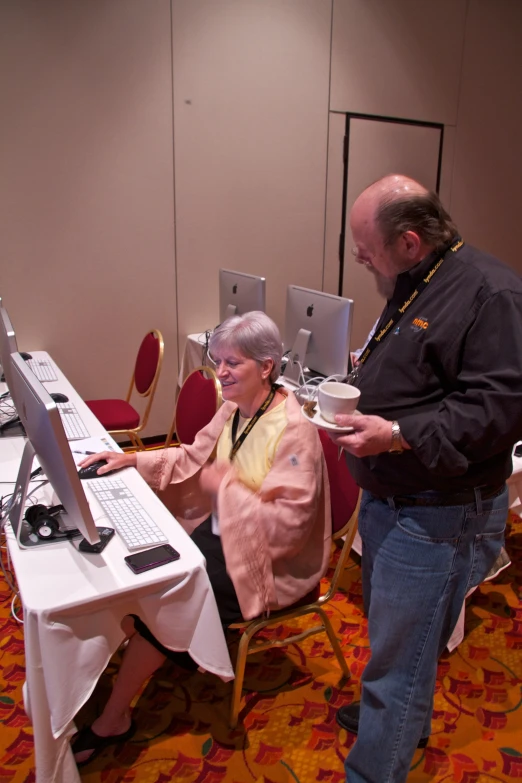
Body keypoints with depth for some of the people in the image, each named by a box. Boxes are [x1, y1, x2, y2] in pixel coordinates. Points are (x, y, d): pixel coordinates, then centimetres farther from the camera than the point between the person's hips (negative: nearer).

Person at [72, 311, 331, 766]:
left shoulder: (294, 432, -26)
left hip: (269, 562, -7)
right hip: (225, 533, 8)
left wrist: (225, 486, -25)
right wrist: (133, 460, -4)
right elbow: (193, 460, 8)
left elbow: (287, 525, -28)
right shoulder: (234, 409, -2)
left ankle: (113, 722, 14)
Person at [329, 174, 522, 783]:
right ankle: (404, 722, 53)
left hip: (439, 516, -10)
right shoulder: (412, 287, 10)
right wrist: (357, 389, 6)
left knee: (398, 660, 4)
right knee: (390, 634, 27)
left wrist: (397, 435, -29)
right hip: (386, 500, 10)